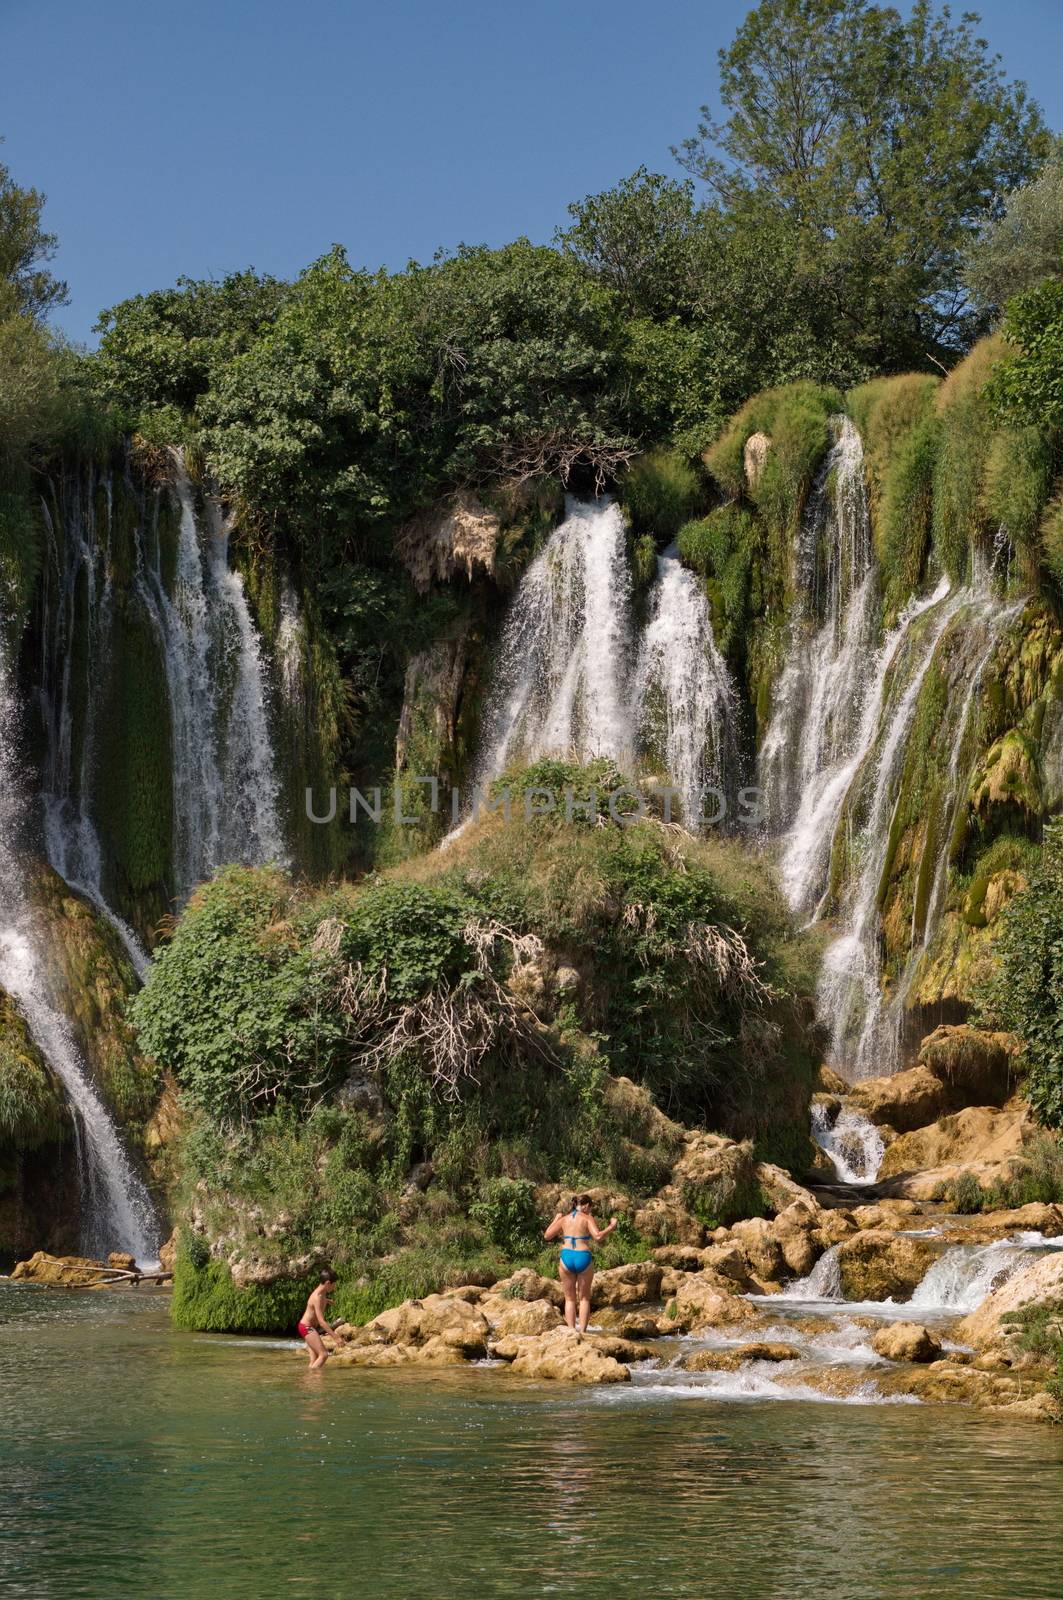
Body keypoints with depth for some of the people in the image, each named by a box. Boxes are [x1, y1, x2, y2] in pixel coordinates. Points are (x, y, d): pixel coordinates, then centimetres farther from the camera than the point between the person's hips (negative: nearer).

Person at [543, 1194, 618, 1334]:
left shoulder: (564, 1220, 10)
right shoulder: (587, 1219, -1)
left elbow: (547, 1235, 17)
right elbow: (598, 1236, -15)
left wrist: (556, 1219, 30)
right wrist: (612, 1227, -2)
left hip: (566, 1258, 2)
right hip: (583, 1258, -2)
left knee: (570, 1298, 12)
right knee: (584, 1298, 11)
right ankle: (582, 1332, 4)